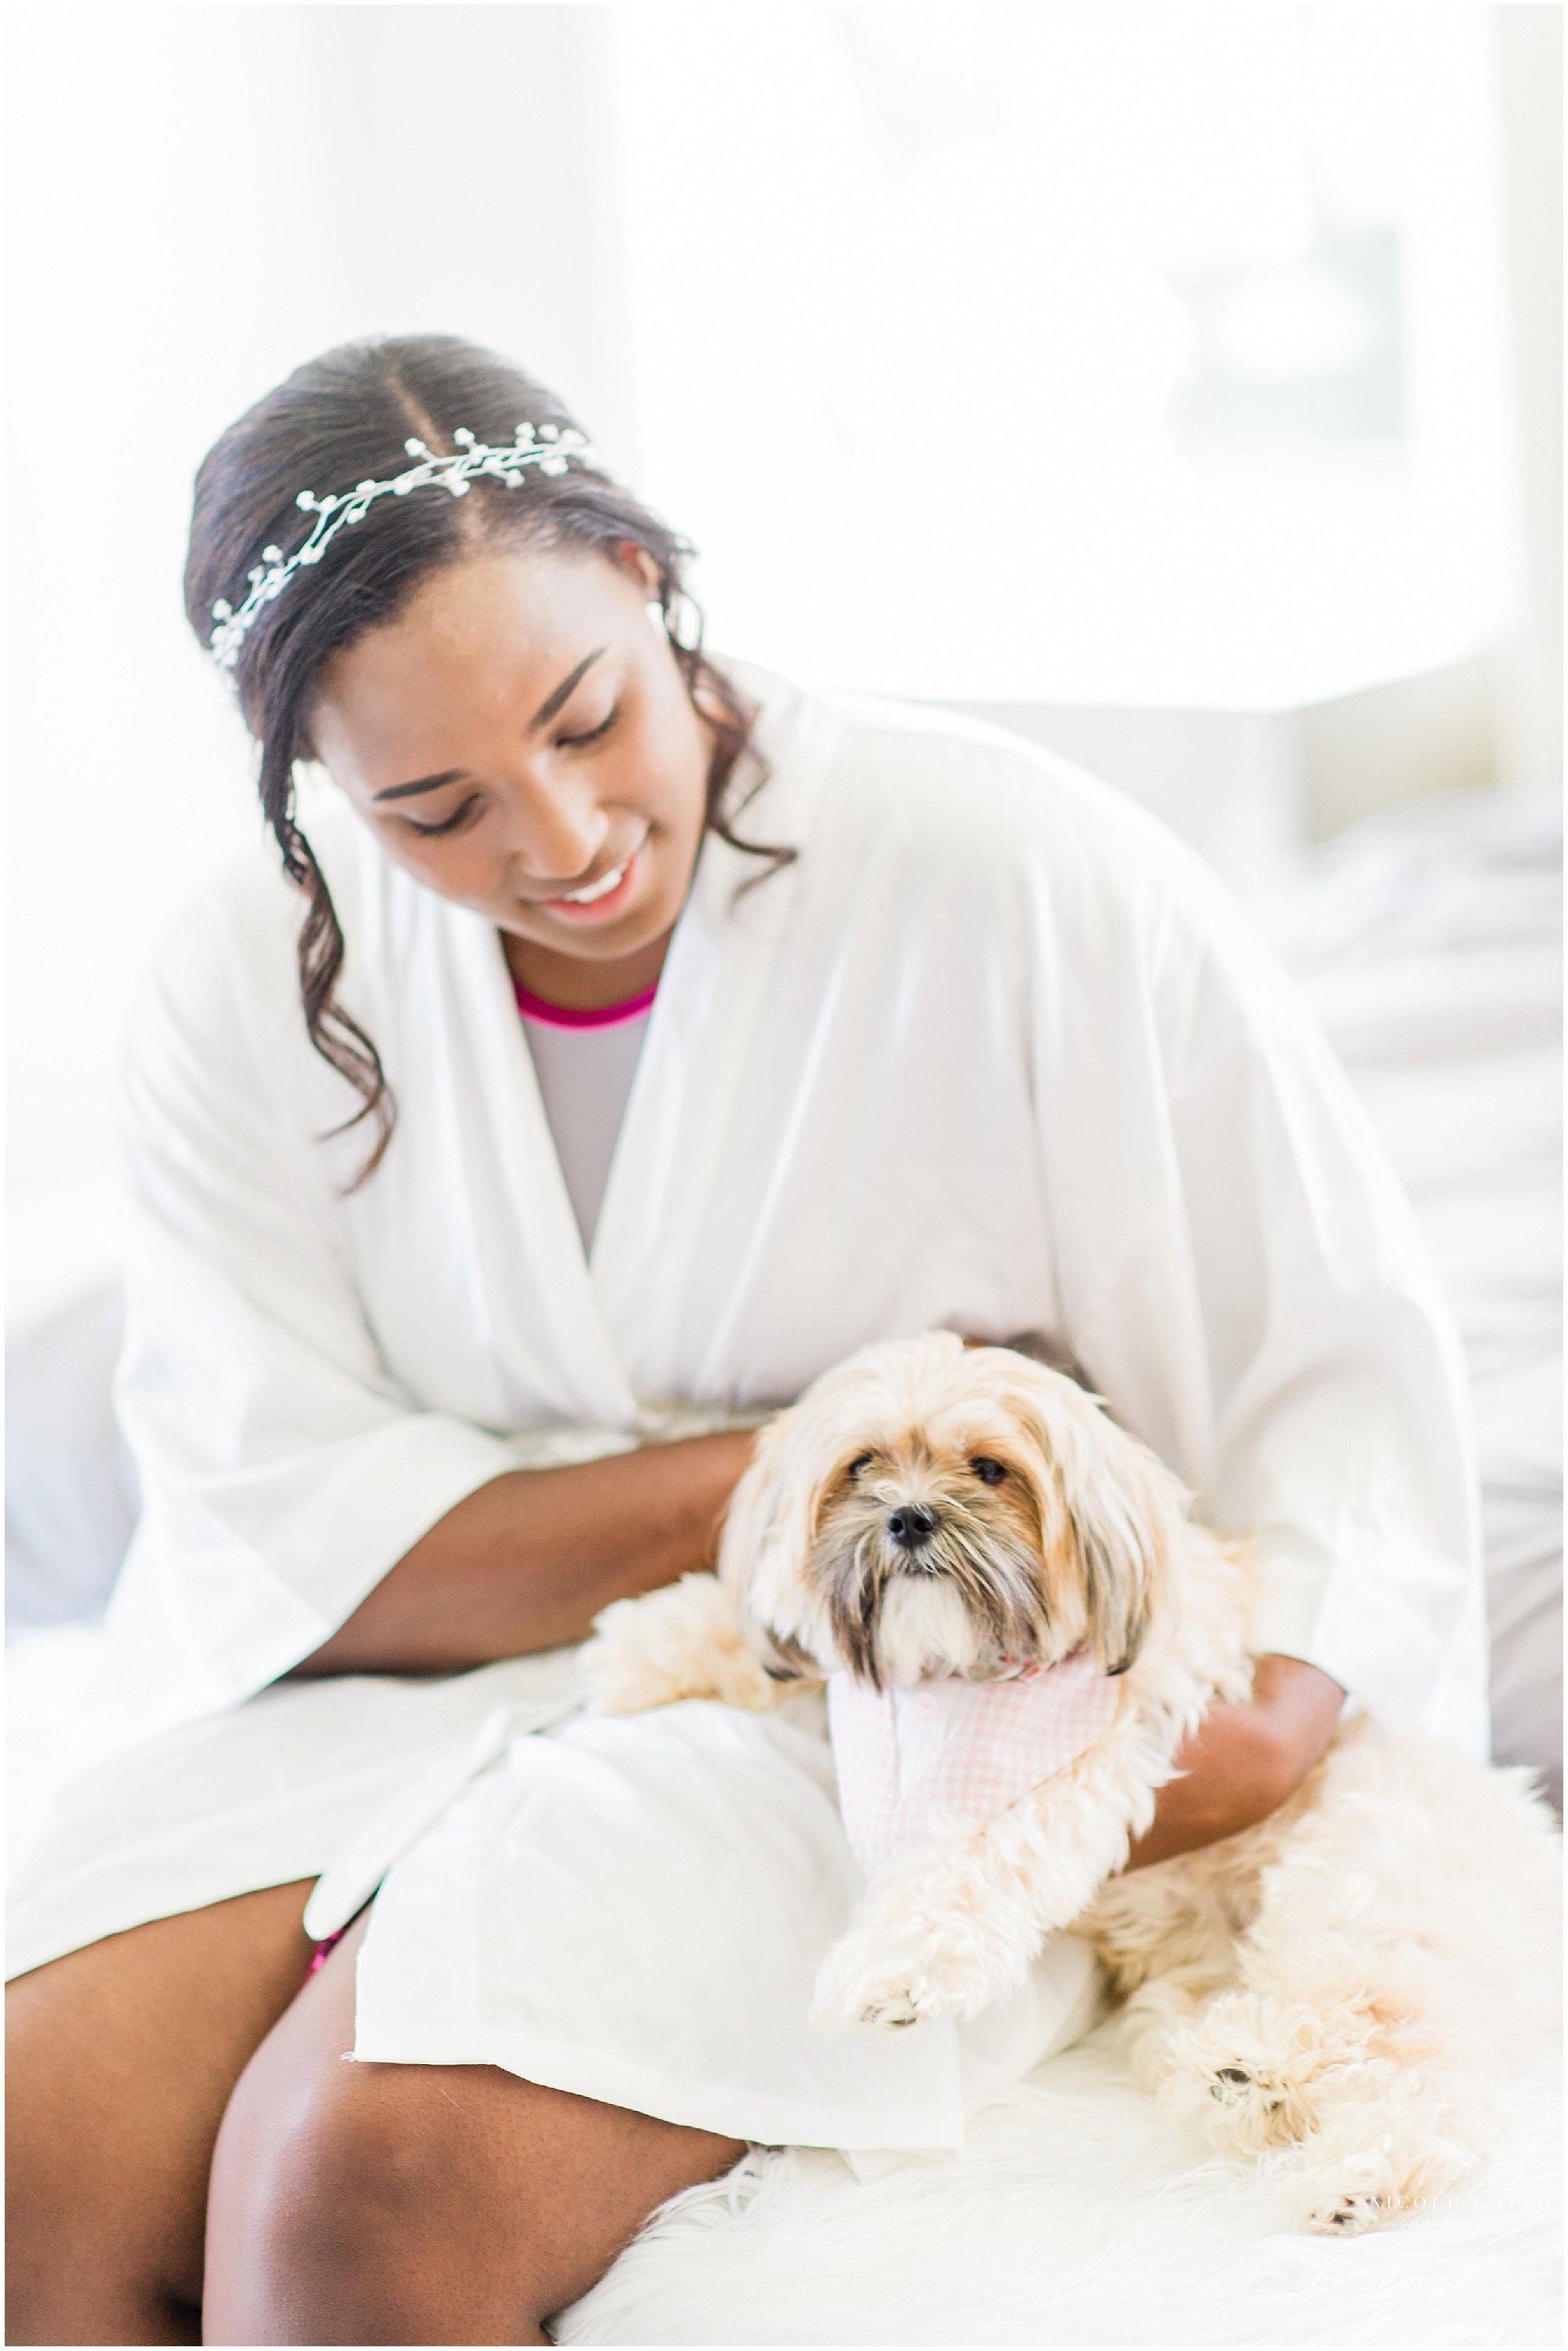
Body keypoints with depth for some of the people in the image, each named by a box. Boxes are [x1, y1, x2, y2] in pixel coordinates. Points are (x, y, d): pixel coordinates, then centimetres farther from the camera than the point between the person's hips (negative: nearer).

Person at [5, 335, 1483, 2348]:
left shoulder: (1014, 871, -8)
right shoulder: (255, 992, 0)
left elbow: (1340, 1352, -3)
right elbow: (279, 1548, -5)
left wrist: (1288, 1702, -22)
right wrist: (791, 1466, -15)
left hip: (874, 1733, -3)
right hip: (411, 1706, 3)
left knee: (361, 2183, -29)